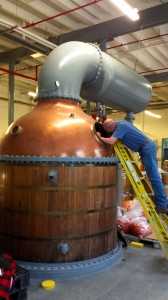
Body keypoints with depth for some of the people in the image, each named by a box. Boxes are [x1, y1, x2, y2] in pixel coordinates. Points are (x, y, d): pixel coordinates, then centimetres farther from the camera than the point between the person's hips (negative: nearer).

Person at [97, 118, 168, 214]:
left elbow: (111, 141, -27)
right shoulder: (121, 123, 12)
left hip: (147, 148, -10)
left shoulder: (120, 126, -16)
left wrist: (100, 137, -10)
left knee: (154, 177, -9)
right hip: (148, 146, 10)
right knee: (154, 176, 11)